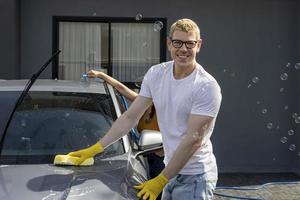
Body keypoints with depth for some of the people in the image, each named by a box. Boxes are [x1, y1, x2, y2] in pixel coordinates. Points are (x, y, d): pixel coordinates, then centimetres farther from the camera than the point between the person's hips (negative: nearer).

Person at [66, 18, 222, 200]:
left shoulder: (207, 86, -16)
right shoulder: (156, 74, 2)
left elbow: (193, 139, -18)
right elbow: (130, 117, 6)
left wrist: (160, 180, -18)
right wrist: (95, 148, 2)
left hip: (195, 177, -5)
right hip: (172, 171, 6)